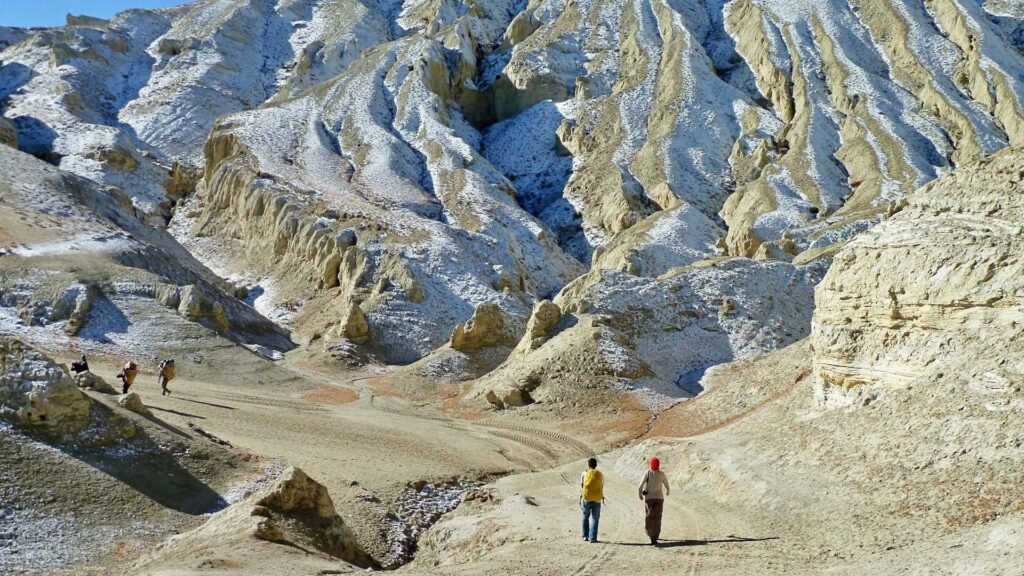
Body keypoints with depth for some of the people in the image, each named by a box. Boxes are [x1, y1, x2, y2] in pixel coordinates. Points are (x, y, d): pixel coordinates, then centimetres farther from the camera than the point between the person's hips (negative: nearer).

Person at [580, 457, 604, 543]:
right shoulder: (600, 474, 5)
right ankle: (592, 538, -2)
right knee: (595, 519, 5)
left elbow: (581, 486, -1)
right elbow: (602, 487, 9)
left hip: (586, 498, 0)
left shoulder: (585, 473, 1)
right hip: (597, 499, 0)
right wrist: (602, 496, 23)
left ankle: (585, 536, 20)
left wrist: (580, 498, 4)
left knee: (585, 517, 18)